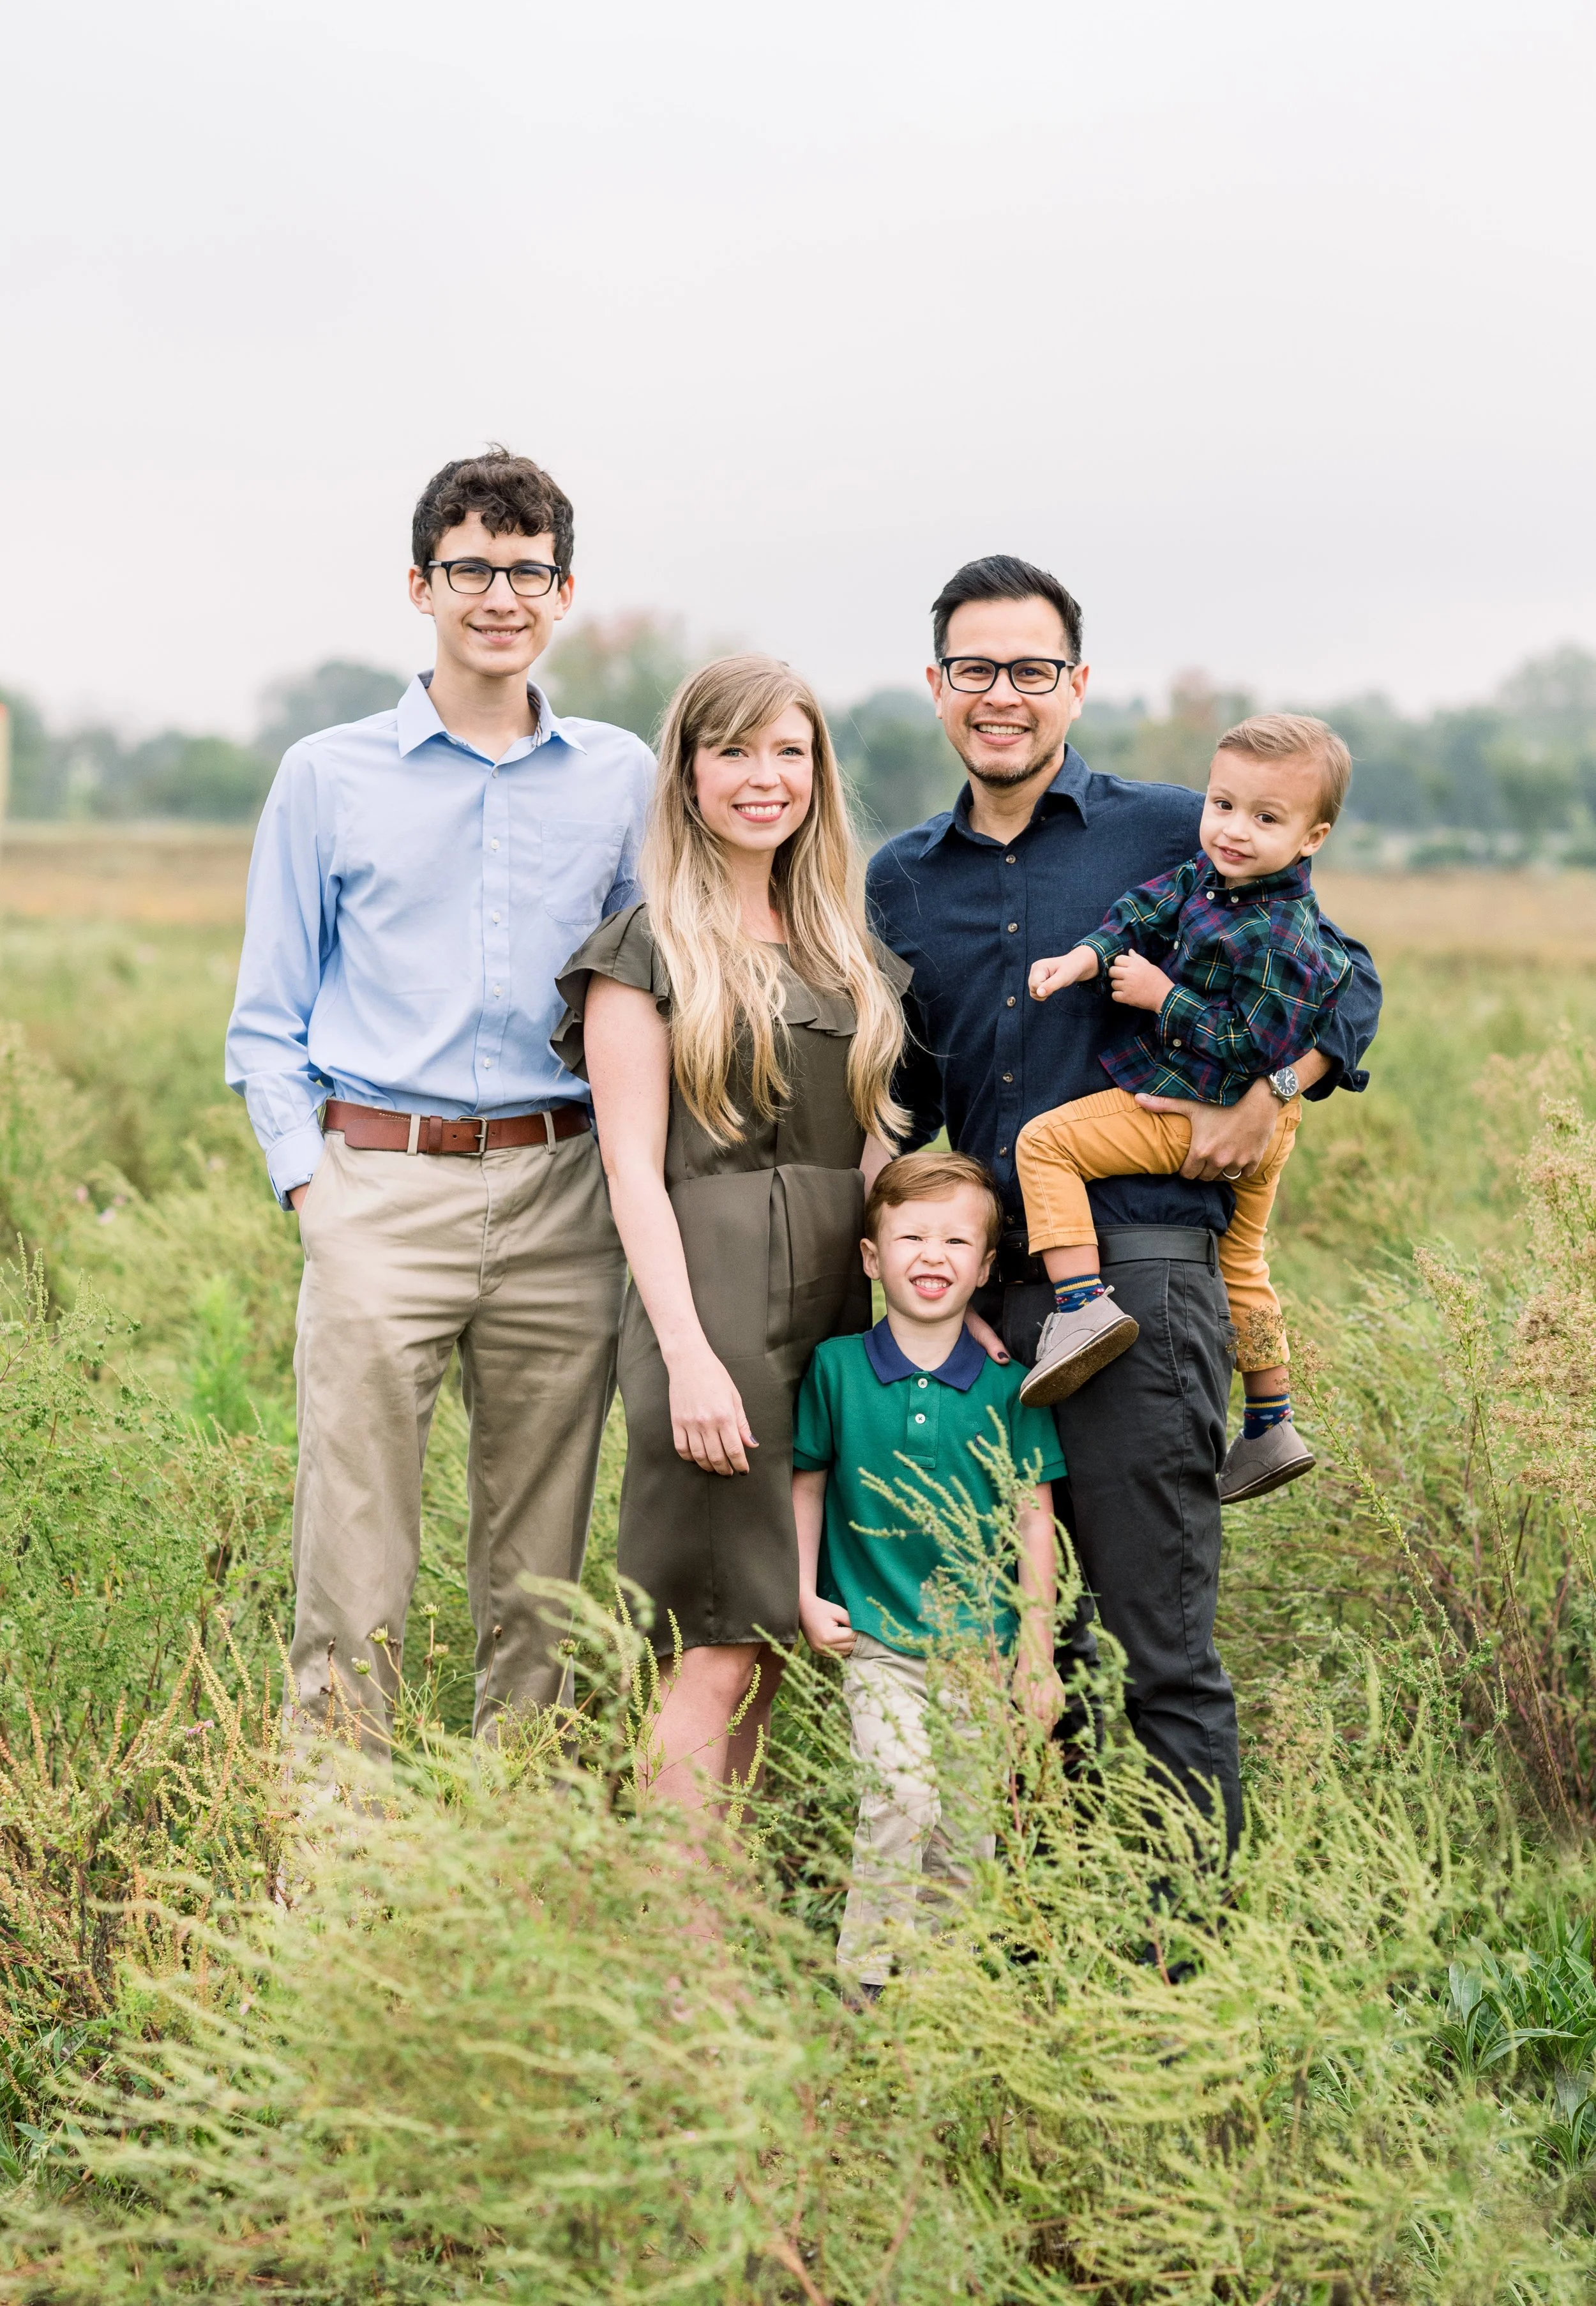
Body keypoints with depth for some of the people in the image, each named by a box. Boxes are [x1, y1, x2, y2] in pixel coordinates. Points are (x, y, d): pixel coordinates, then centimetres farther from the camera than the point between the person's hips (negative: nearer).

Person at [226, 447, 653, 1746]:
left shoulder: (622, 779, 11)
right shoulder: (329, 777, 7)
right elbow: (267, 1019, 8)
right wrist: (309, 1181, -3)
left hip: (561, 1193, 2)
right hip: (381, 1190, -2)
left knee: (540, 1563, 7)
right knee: (355, 1556, -5)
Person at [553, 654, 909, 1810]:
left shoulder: (847, 950, 17)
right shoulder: (647, 949, -1)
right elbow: (635, 1167, -8)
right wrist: (689, 1354, -16)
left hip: (839, 1303, 6)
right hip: (709, 1299, -6)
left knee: (772, 1632, 7)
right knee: (721, 1648, -7)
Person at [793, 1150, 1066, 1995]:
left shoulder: (1006, 1387, -2)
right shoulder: (837, 1368, -3)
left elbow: (1034, 1521, 3)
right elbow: (806, 1483, 10)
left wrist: (1037, 1656, 3)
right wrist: (807, 1598, 3)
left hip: (983, 1642, 2)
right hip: (877, 1637, -1)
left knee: (966, 1819, 3)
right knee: (900, 1795, -18)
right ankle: (862, 1973, -8)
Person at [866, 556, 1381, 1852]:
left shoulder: (1177, 834, 5)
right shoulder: (901, 882, 16)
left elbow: (1345, 980, 11)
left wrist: (1270, 1091, -5)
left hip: (1135, 1272, -4)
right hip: (976, 1285, 5)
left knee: (1164, 1651, -4)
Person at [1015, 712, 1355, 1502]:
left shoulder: (1278, 941, -27)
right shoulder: (1207, 874, -1)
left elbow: (1251, 1046, -26)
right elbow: (1149, 911, 3)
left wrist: (1163, 997, -22)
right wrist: (1089, 956, -14)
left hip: (1200, 1115, -10)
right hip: (1256, 1122, 10)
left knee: (1046, 1142, -11)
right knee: (1241, 1263, 24)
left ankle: (1082, 1304, -19)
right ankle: (1270, 1429, 37)